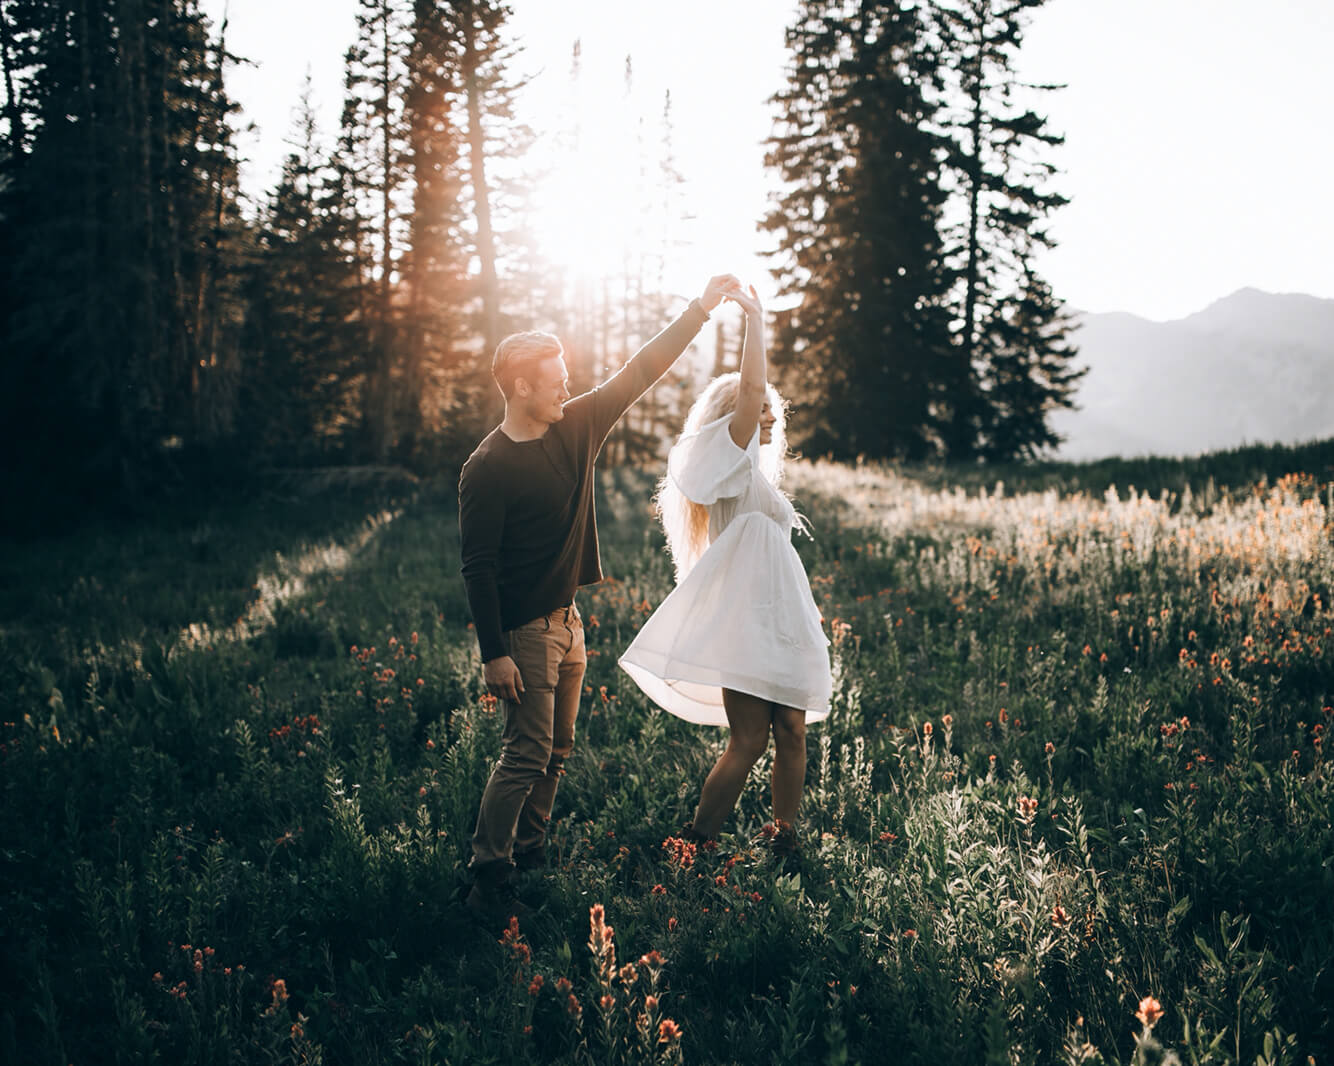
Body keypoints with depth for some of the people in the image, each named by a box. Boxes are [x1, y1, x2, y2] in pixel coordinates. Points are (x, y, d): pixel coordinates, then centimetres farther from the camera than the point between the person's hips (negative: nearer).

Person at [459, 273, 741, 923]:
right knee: (527, 753, -9)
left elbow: (638, 374, 8)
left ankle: (528, 848, 28)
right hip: (522, 631, -8)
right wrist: (493, 654, -20)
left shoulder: (575, 429, 3)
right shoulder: (487, 468, -17)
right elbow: (477, 567, -17)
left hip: (566, 620, 8)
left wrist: (701, 309, 4)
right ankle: (489, 877, -1)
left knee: (557, 749, 14)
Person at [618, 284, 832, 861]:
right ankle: (695, 843, -5)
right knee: (749, 738, -12)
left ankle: (783, 838, 14)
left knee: (792, 732, 5)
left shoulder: (754, 472, 25)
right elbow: (751, 387, -17)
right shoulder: (728, 455, -1)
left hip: (782, 618, 9)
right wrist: (754, 318, -9)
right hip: (745, 617, -9)